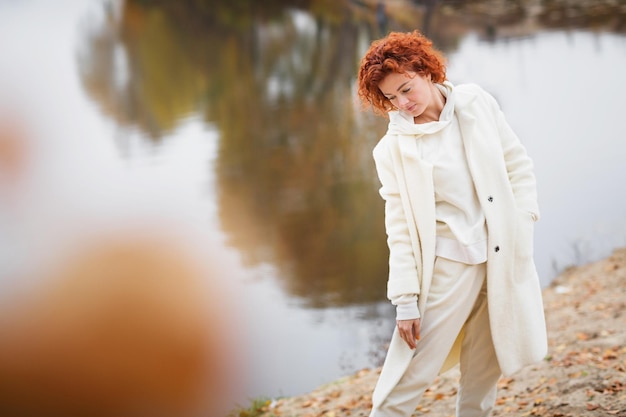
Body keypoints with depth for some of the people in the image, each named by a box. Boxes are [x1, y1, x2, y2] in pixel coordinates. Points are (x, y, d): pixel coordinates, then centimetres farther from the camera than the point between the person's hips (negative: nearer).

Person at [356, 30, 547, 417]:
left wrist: (521, 226, -2)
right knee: (408, 379, -5)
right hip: (446, 266, -3)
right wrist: (406, 299, -10)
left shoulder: (476, 104, 1)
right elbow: (400, 228, -7)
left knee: (484, 374, 13)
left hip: (503, 261, 3)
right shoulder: (394, 148, -6)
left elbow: (519, 165, 7)